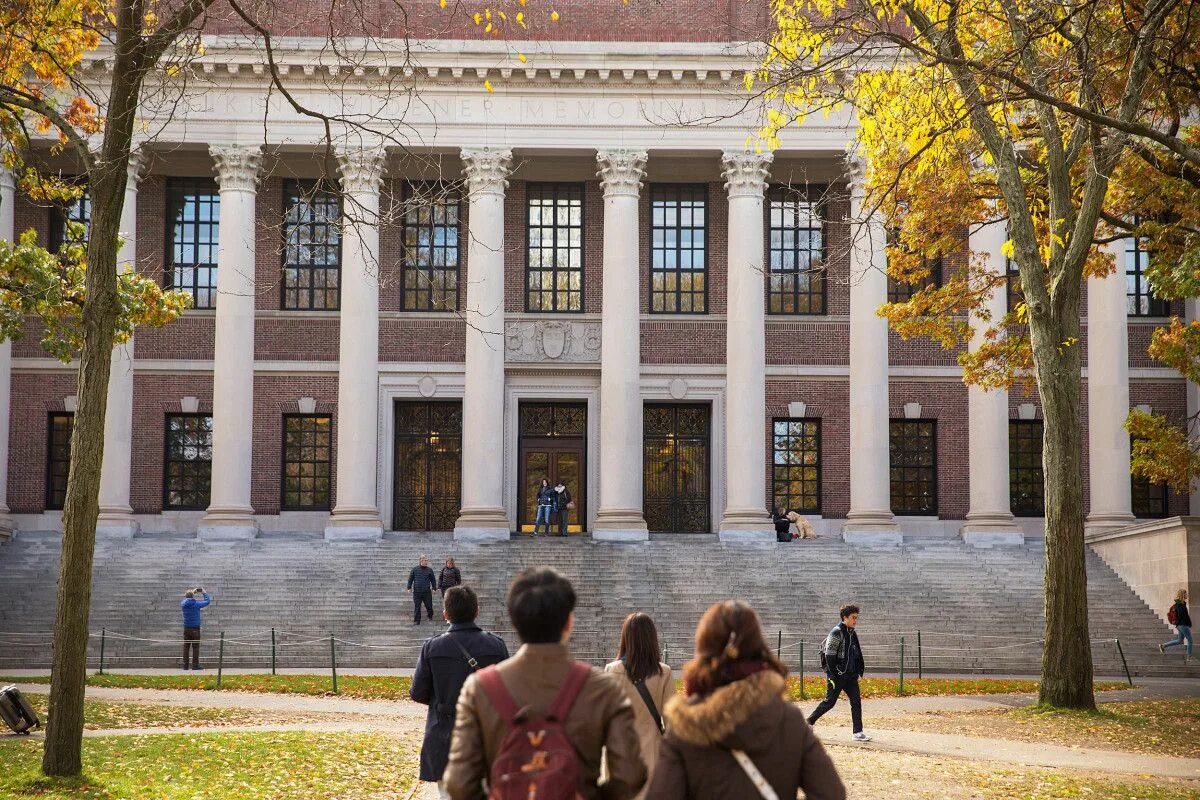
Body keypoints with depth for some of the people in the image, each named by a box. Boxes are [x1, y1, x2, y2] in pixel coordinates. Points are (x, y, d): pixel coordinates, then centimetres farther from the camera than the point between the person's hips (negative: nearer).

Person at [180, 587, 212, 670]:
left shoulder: (183, 603, 0)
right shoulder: (196, 604, -11)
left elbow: (185, 599, 24)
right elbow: (207, 601, 0)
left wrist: (192, 592, 27)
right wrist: (204, 593, 14)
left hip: (186, 628, 4)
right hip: (195, 628, -4)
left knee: (186, 647, 7)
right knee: (195, 647, 0)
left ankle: (185, 665, 6)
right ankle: (195, 665, -1)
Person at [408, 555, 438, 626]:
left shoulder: (429, 570, 4)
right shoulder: (415, 569, 1)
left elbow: (433, 580, 10)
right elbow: (410, 579, 7)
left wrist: (434, 588, 4)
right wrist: (409, 587, 3)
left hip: (427, 591, 1)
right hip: (417, 591, 0)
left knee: (429, 605, 6)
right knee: (416, 607, 2)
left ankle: (430, 617, 31)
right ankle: (416, 620, 9)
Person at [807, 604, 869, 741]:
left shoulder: (853, 634, 13)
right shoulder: (836, 633, -13)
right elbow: (829, 656, -16)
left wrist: (858, 671, 13)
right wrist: (832, 676, -19)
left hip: (850, 675, 8)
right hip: (838, 675, -8)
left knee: (856, 701, 0)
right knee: (829, 702, -1)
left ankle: (858, 733, 0)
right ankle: (809, 722, 15)